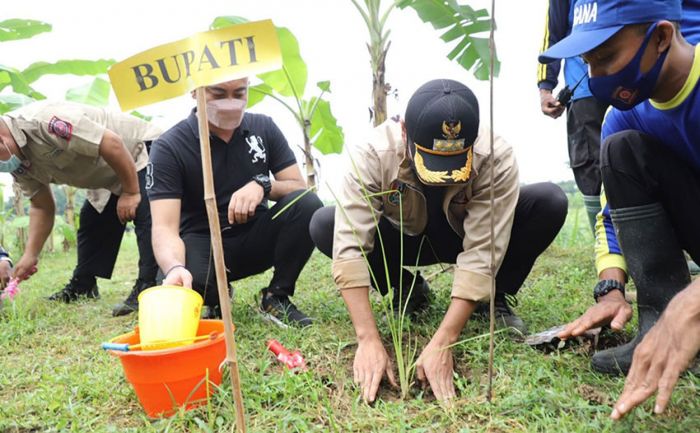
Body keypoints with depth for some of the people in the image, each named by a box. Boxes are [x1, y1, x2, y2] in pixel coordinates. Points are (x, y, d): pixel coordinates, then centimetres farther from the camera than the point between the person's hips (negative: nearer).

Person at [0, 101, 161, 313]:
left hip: (141, 153, -9)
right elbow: (41, 207, 7)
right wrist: (30, 254, -2)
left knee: (147, 220, -24)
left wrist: (131, 192, -26)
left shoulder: (45, 121, -34)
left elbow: (112, 144, -34)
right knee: (90, 223, 11)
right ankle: (82, 287, 22)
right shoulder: (19, 163, -3)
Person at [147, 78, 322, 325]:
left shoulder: (263, 128, -2)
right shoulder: (169, 147, -13)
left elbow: (299, 188, -5)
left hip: (255, 237, 3)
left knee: (307, 204, -25)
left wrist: (263, 185, -28)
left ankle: (276, 296, -5)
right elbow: (165, 228, -23)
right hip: (203, 243, -2)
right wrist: (174, 268, -46)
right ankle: (217, 300, 2)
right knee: (179, 284, -37)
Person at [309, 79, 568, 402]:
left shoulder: (496, 158, -34)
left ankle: (493, 297, -3)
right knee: (324, 226, -26)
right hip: (404, 239, 1)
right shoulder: (374, 154, -33)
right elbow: (350, 245, -37)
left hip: (464, 237, 0)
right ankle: (407, 288, -1)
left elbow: (481, 253, -36)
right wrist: (368, 340, -44)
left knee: (550, 202, -27)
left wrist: (442, 342, -42)